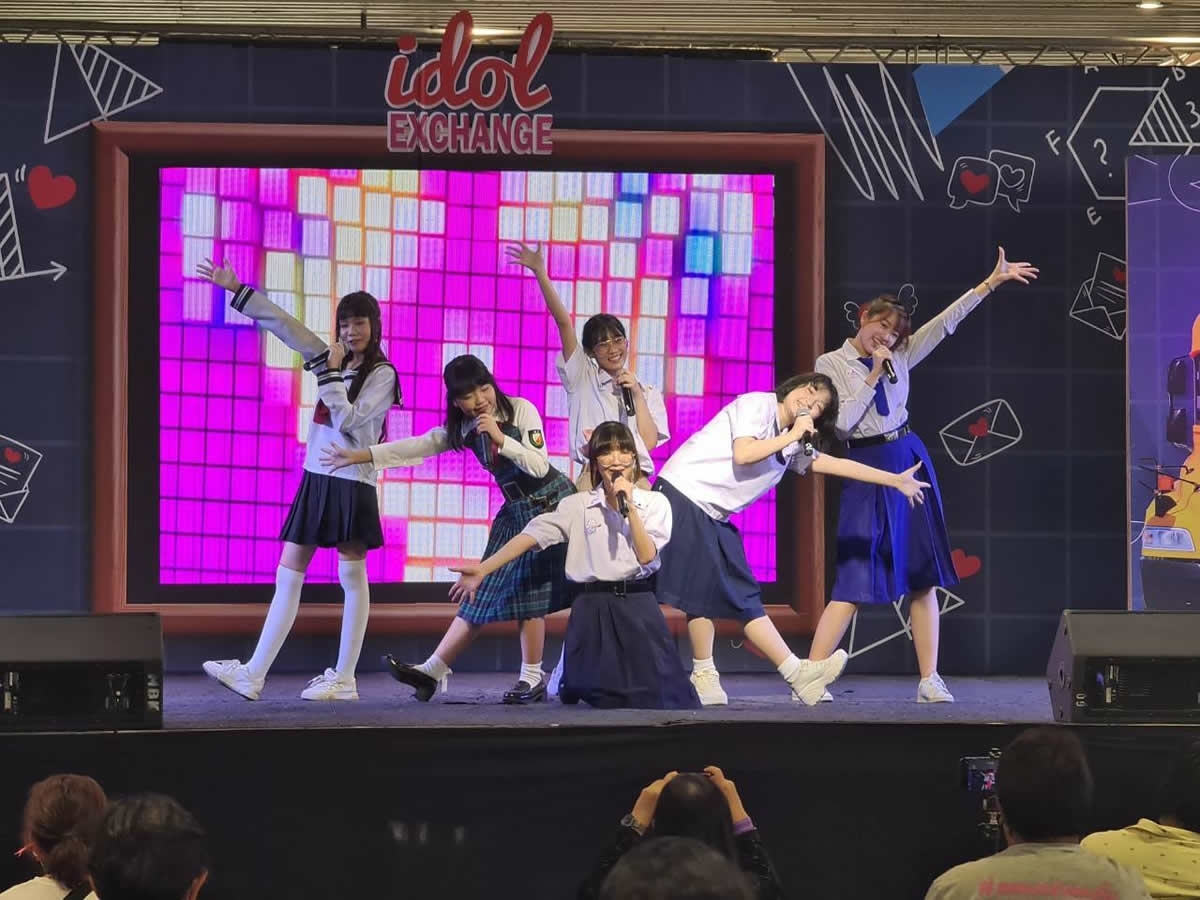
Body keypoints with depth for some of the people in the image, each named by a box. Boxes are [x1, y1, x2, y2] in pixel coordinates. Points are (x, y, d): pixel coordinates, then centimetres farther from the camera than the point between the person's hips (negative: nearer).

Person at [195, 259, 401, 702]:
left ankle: (344, 680, 2)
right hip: (316, 478, 7)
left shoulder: (382, 375, -6)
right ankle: (253, 674, 1)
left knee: (353, 578, -1)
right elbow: (282, 324, 14)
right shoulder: (332, 359, 12)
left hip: (351, 483, -7)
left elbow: (346, 420, -16)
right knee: (287, 576, 3)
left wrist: (332, 374, -13)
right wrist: (236, 289, 13)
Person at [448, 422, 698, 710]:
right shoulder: (577, 506, 6)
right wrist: (482, 570, -13)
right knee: (602, 701, -2)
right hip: (592, 609, 0)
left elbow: (646, 555, -6)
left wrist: (629, 506, -11)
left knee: (657, 697, -10)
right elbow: (531, 536, -4)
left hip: (638, 609, 0)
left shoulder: (655, 503, 6)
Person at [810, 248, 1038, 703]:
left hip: (909, 461, 5)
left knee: (923, 576, 2)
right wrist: (872, 377, -12)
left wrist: (990, 283, 3)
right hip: (868, 469, -5)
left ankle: (929, 680, 5)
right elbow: (842, 422, -12)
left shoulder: (898, 357, 10)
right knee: (854, 580, -11)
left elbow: (946, 322, 8)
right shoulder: (831, 364, -1)